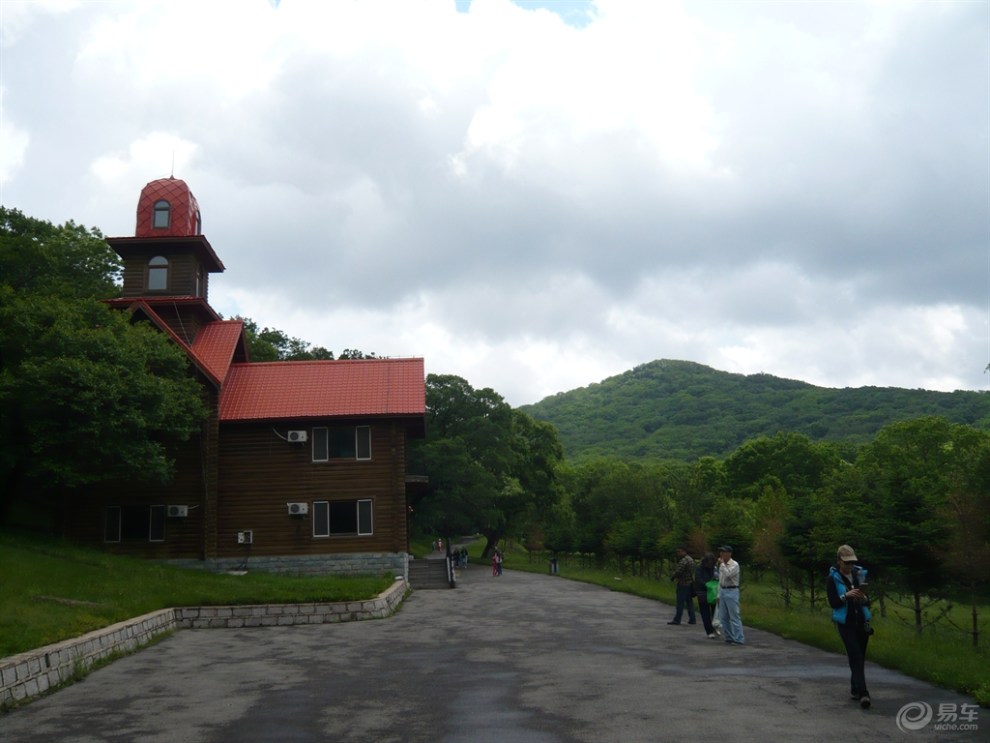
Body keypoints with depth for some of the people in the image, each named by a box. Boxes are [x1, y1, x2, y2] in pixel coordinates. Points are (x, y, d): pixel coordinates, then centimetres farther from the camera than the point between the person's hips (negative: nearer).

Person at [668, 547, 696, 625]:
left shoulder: (683, 561, -17)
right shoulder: (690, 559, 15)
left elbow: (678, 571, -23)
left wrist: (672, 577, -3)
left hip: (683, 584, -9)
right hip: (690, 584, 9)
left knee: (680, 602, -5)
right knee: (689, 602, 12)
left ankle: (677, 620, -2)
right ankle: (692, 619, 13)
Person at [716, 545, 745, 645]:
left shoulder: (734, 564, -10)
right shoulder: (722, 565, 14)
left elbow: (727, 575, -26)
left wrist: (722, 564, -15)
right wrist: (719, 594, 17)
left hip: (731, 592, -8)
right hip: (722, 591, 8)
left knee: (734, 617, -8)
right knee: (723, 617, 9)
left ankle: (739, 639, -4)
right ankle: (729, 637, 17)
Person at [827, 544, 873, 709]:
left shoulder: (860, 574, 5)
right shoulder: (833, 579, -6)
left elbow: (867, 600, 9)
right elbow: (833, 603, -10)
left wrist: (864, 598, -14)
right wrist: (846, 596, -25)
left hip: (861, 621, 4)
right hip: (845, 622, -4)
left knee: (860, 657, 10)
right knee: (855, 656, -15)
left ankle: (855, 689, 26)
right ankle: (862, 693, -21)